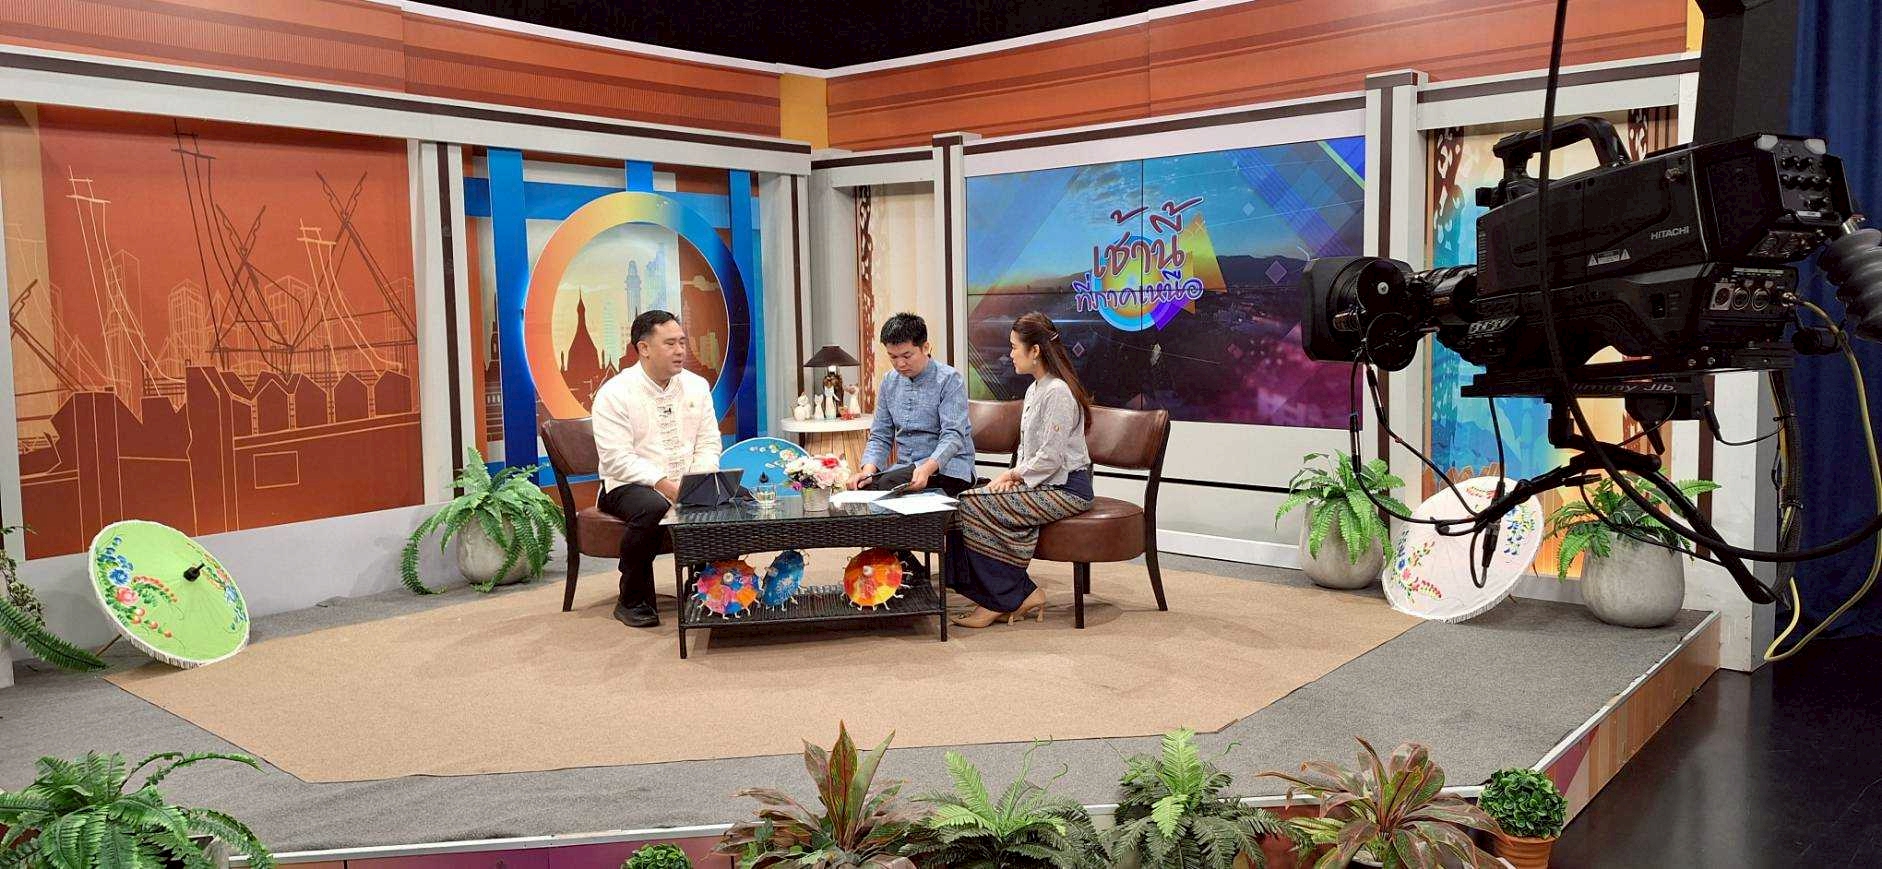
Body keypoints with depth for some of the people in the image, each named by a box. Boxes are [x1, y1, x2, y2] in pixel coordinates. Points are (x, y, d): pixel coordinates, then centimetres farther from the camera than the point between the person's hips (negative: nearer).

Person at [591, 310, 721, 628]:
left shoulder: (697, 386, 8)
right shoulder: (615, 393, -8)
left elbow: (708, 445, 6)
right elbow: (617, 459, -16)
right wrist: (664, 485, -27)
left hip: (689, 486, 5)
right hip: (628, 486, -5)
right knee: (652, 508, -38)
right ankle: (633, 601, -17)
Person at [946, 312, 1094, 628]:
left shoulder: (1058, 392, -16)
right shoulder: (1034, 390, 16)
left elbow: (1050, 458, -20)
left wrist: (1012, 475, -9)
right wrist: (1013, 476, 3)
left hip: (1066, 488, -10)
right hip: (1040, 482, 10)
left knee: (976, 508, -20)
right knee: (966, 502, -9)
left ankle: (1004, 600, -7)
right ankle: (1017, 596, -9)